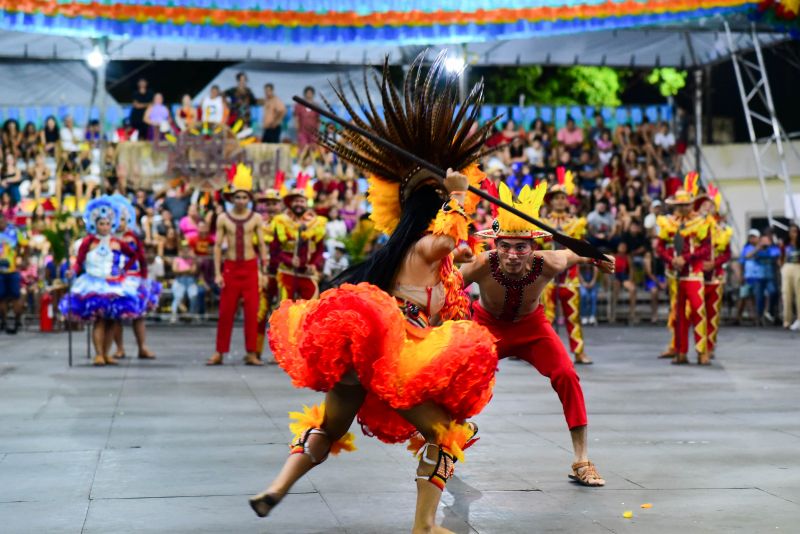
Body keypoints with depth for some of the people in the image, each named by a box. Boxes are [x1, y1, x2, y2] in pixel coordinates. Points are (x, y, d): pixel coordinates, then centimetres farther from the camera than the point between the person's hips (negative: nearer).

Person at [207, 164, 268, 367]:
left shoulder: (256, 218, 2)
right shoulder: (223, 218, 2)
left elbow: (262, 245, 5)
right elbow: (217, 246, 2)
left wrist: (264, 272, 1)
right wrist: (217, 273, -4)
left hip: (250, 268, 0)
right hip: (230, 267, 0)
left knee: (252, 311, -1)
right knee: (226, 312, 1)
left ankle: (251, 353, 5)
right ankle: (219, 352, 8)